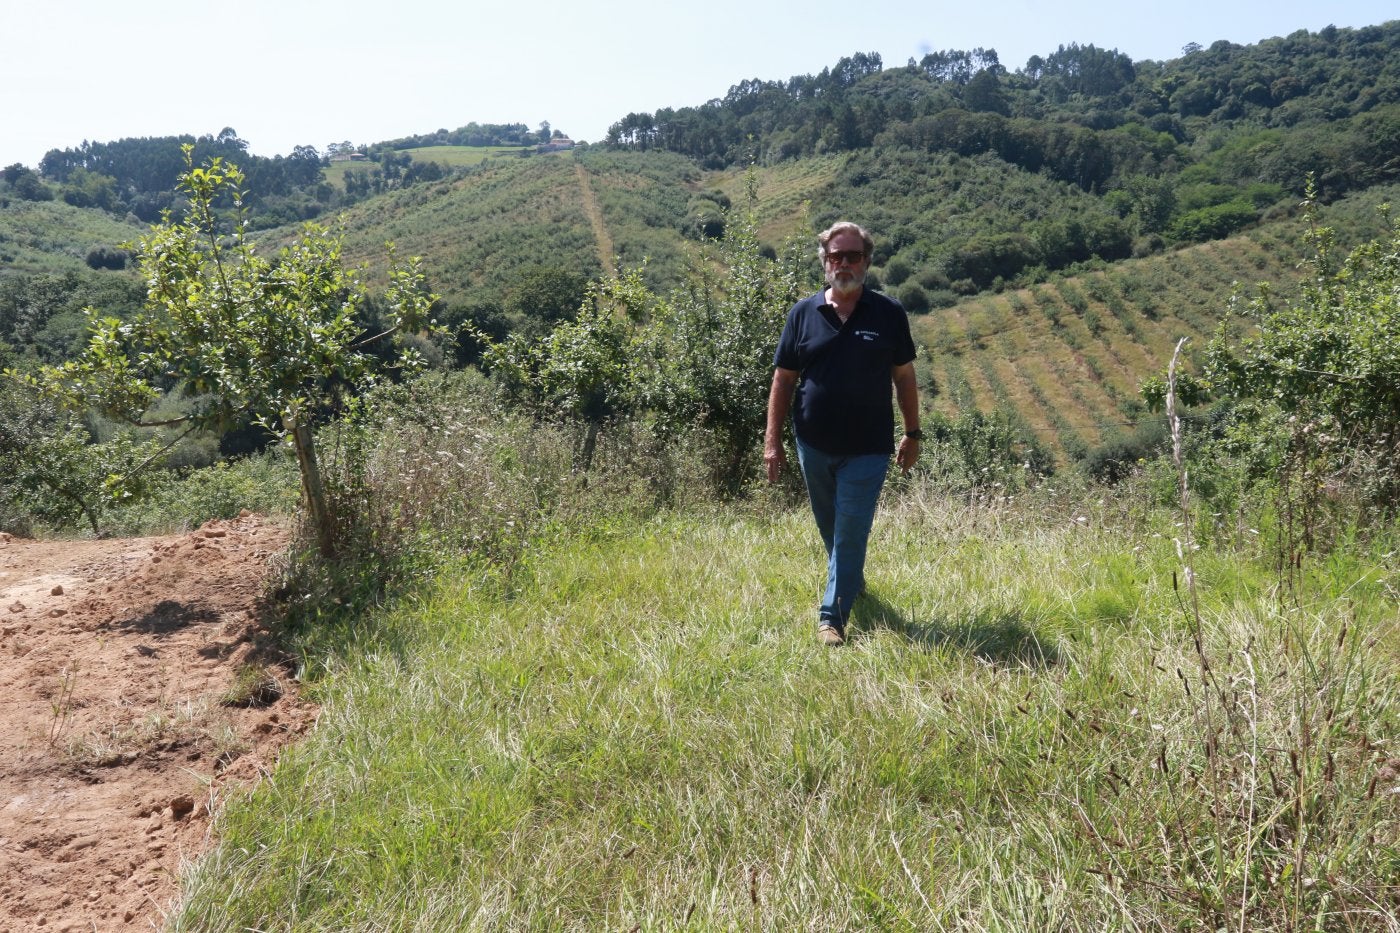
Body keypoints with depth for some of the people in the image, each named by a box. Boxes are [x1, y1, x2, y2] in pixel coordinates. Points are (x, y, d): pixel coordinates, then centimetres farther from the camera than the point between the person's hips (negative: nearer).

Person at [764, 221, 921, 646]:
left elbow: (904, 376, 4)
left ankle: (833, 615, 6)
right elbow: (783, 379, 2)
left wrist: (912, 434, 5)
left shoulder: (889, 314, -2)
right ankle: (852, 581, 45)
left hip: (867, 449, -2)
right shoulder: (803, 313, 0)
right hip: (814, 446, 2)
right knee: (830, 528, 19)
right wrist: (773, 441, -2)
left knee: (851, 532, -3)